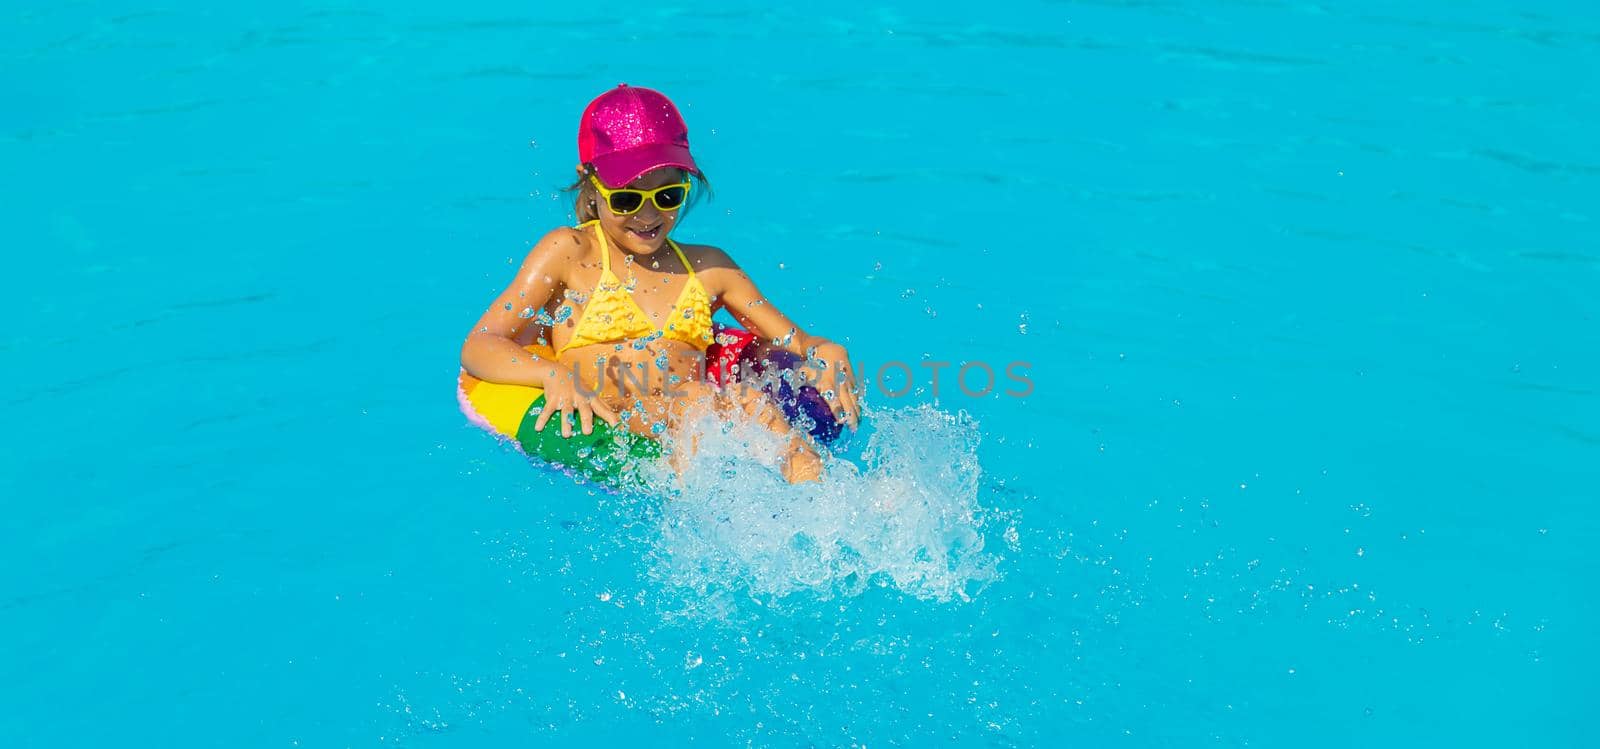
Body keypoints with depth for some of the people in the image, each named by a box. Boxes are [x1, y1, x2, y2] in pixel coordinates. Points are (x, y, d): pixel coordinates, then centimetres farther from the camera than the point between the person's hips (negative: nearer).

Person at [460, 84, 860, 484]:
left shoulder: (707, 267, 23)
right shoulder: (569, 253, 12)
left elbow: (795, 341, 25)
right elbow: (478, 347, 5)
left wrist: (824, 351, -1)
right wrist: (554, 375, -16)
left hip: (693, 444, 3)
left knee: (752, 403, -33)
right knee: (698, 399, -35)